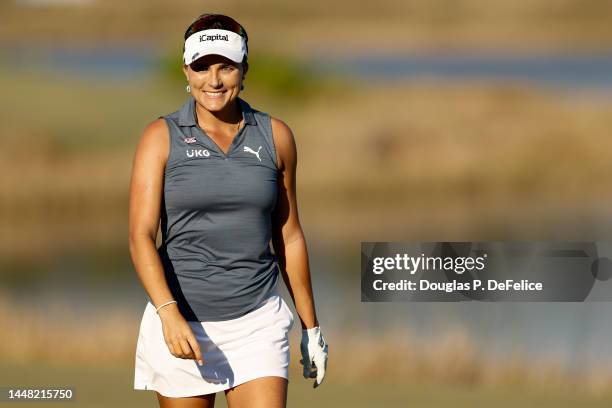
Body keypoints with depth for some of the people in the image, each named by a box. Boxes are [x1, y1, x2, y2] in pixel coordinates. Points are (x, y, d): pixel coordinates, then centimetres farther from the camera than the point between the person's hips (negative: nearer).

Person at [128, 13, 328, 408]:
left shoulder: (276, 137, 6)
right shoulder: (161, 138, -2)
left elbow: (289, 237, 13)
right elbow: (141, 235, -10)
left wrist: (311, 325, 14)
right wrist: (169, 314, -25)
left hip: (257, 324, 1)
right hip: (181, 323, -1)